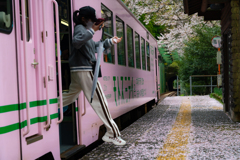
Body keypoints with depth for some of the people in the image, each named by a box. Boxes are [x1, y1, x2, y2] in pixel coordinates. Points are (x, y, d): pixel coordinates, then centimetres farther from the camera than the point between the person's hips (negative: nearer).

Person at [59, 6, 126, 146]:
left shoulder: (85, 30, 21)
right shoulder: (80, 28, -8)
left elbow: (96, 47, 30)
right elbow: (77, 42, -31)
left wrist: (111, 41, 22)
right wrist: (92, 30, -30)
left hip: (78, 71, 10)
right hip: (84, 70, -10)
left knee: (70, 97, 18)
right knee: (99, 101, -8)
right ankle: (112, 134, -6)